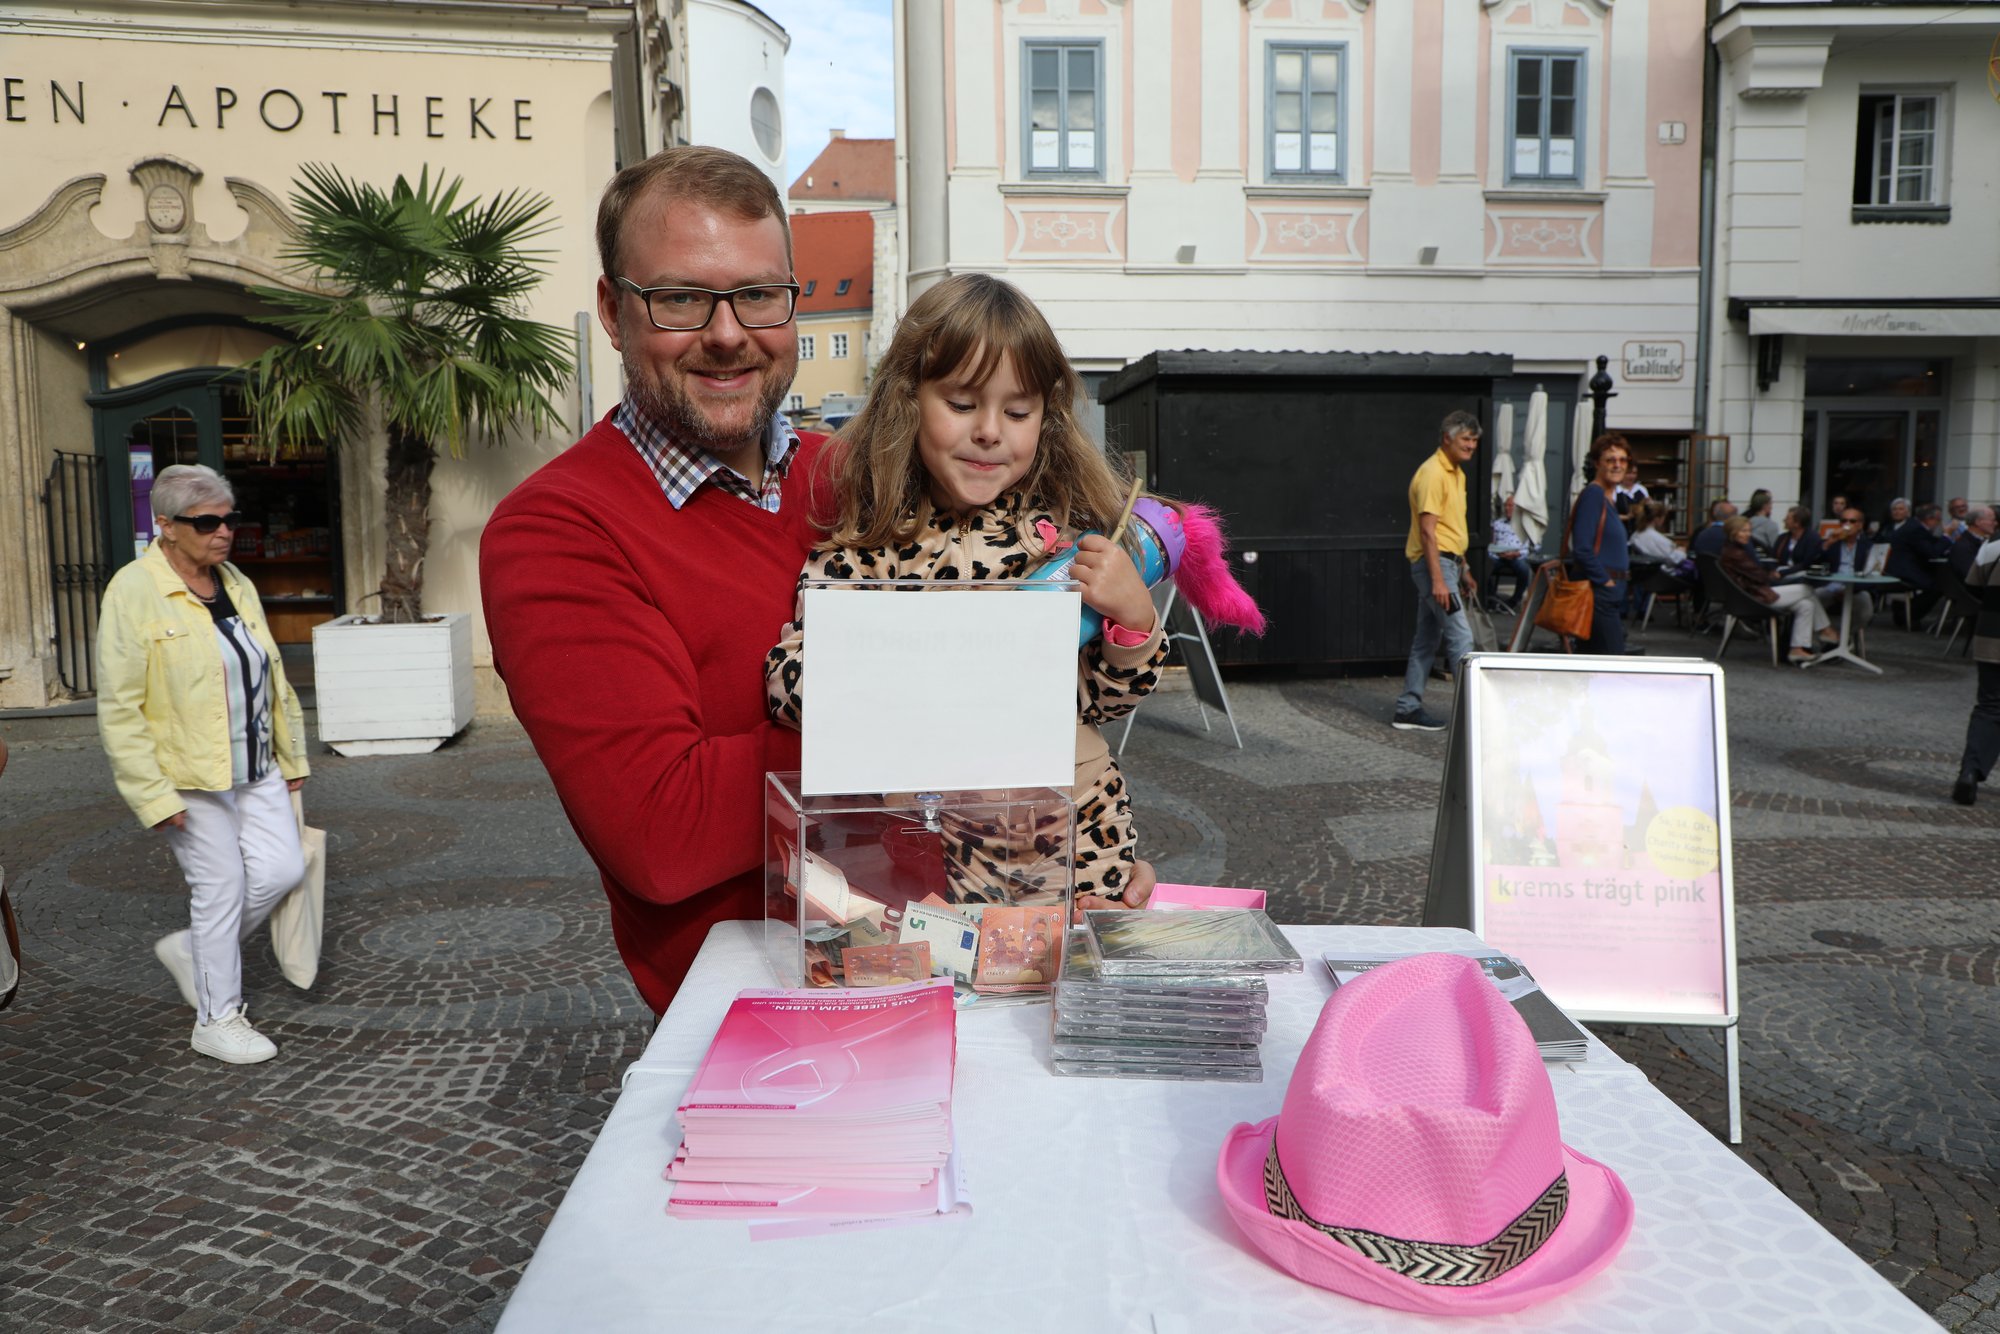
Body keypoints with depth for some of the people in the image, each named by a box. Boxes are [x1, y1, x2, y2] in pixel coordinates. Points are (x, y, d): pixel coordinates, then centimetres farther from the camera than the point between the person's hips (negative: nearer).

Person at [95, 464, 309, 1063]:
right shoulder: (133, 592, -13)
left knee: (283, 869, 1)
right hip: (189, 778, -7)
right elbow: (119, 708, -15)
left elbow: (272, 677, 17)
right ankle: (217, 1020, 17)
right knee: (221, 887, 0)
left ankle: (191, 948, 27)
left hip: (255, 768, 7)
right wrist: (154, 794, -18)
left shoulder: (237, 585, 9)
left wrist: (291, 755, 18)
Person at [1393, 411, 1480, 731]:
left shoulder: (1456, 473, 17)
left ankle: (1408, 709, 15)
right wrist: (1438, 580, -24)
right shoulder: (1432, 473, -14)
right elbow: (1427, 530, -20)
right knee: (1461, 636, -10)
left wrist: (1463, 569, 24)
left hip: (1448, 561, 10)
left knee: (1427, 640, 11)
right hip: (1434, 563, -10)